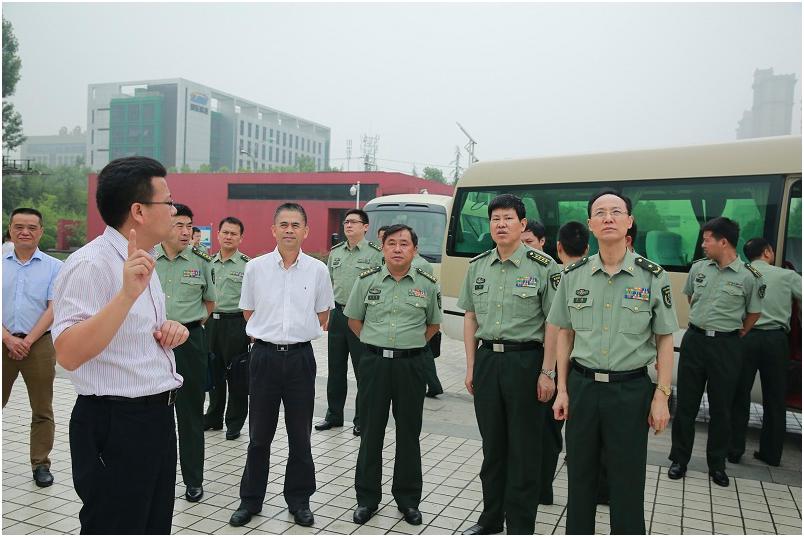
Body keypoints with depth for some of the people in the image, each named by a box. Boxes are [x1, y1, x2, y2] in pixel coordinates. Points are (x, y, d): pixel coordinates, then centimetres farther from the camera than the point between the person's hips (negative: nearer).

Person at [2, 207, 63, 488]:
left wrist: (28, 341, -10)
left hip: (39, 344, -1)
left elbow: (53, 309, -4)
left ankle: (41, 465, 14)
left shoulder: (54, 267, 2)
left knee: (42, 410, 4)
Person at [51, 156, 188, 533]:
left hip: (157, 417, 9)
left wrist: (168, 331, 3)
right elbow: (68, 355, -30)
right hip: (116, 426, -9)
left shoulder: (143, 261, 11)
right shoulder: (89, 264, -19)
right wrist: (127, 294, -39)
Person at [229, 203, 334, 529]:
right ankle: (250, 500, 24)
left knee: (300, 435, 9)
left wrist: (302, 332, 10)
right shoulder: (255, 268, 0)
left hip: (300, 357, 0)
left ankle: (299, 500, 25)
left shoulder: (317, 270, 0)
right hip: (265, 355, 0)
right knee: (259, 435, 10)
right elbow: (248, 313, 12)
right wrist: (269, 334, 9)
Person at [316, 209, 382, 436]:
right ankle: (334, 415, 26)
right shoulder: (335, 252, 12)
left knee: (363, 371, 2)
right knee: (335, 369, 13)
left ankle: (361, 420, 13)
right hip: (337, 315, 6)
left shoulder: (375, 253, -6)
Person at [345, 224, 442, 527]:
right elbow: (353, 318, 12)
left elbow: (433, 323, 13)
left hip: (410, 365, 0)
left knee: (409, 434, 8)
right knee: (371, 432, 7)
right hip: (374, 363, 0)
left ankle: (408, 499, 23)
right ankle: (367, 498, 20)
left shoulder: (427, 284, 0)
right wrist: (374, 343, 8)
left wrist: (413, 344, 7)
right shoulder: (367, 280, 1)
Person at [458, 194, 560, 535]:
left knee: (523, 448, 5)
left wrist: (547, 372, -12)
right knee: (492, 445, 15)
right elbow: (470, 318, 12)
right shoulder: (478, 266, 7)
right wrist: (471, 366, 8)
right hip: (487, 359, 5)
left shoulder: (542, 266, -8)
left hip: (526, 360, -4)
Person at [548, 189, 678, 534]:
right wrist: (562, 389, 4)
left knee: (627, 481, 7)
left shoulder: (653, 276, -4)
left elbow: (664, 340, -1)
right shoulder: (573, 275, 2)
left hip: (631, 390, -2)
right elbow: (565, 335, 8)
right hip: (582, 386, 2)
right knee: (580, 476, 13)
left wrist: (662, 396, -5)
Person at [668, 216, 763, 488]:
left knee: (721, 408, 8)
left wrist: (734, 337, 7)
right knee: (685, 404, 7)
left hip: (727, 346, -3)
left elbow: (753, 313, 4)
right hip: (694, 340, 3)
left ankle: (717, 464, 23)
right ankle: (679, 459, 18)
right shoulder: (698, 268, 1)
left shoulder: (749, 276, -10)